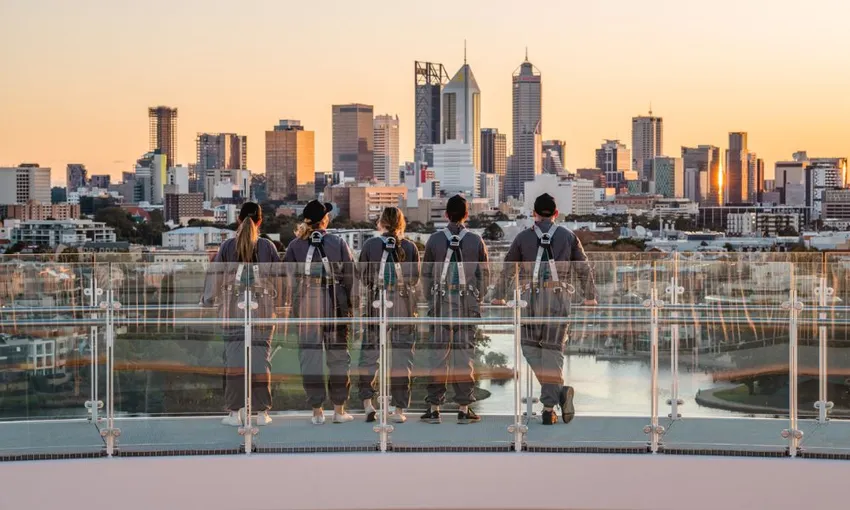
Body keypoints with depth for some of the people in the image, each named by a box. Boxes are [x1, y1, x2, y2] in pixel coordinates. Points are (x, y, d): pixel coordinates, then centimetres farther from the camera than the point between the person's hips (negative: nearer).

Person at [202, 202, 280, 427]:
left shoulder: (228, 246, 0)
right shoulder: (268, 246, 2)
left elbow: (215, 275, 4)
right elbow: (279, 276, 5)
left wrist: (207, 301, 16)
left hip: (234, 309, -1)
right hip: (263, 309, 1)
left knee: (235, 357, 1)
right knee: (261, 357, 4)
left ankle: (236, 412, -2)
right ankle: (262, 412, 7)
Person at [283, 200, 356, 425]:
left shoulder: (295, 245, 1)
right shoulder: (338, 243, 0)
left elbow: (289, 279, -1)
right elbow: (350, 276, 0)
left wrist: (294, 306, 4)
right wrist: (349, 304, 5)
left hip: (306, 305, 0)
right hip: (335, 305, 0)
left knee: (309, 355, 5)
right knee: (338, 355, 9)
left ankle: (317, 411, 6)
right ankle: (339, 410, 11)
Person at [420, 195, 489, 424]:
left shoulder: (435, 239, 0)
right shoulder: (476, 241, -1)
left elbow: (426, 274, 3)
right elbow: (484, 275, 3)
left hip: (441, 303, 0)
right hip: (468, 304, 0)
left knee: (438, 354, 3)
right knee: (464, 353, 3)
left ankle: (434, 407, 4)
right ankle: (464, 408, 4)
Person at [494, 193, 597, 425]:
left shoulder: (523, 237, 7)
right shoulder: (568, 236, 10)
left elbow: (507, 269, 12)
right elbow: (584, 269, 14)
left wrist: (499, 297, 24)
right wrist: (590, 297, 27)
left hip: (531, 298, -1)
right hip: (559, 298, 1)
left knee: (531, 345, 8)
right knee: (553, 350, 6)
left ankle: (556, 390, -14)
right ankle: (549, 408, -4)